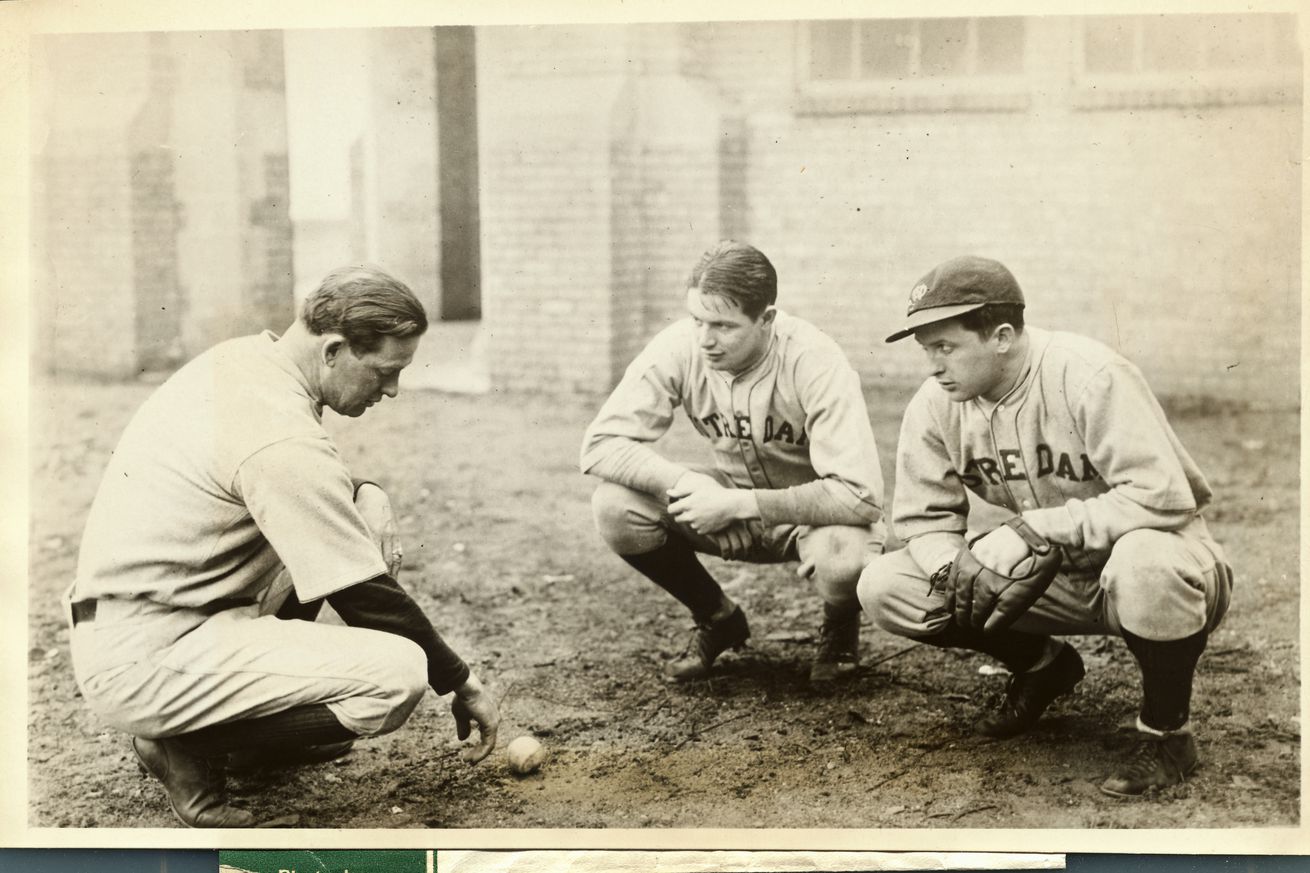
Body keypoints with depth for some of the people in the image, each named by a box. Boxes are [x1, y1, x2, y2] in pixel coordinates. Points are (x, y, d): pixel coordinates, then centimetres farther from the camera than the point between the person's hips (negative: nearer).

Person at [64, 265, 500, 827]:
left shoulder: (238, 359, 3)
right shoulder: (284, 442, -24)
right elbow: (365, 596, -17)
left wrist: (362, 503, 2)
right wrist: (462, 685, -4)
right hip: (142, 665, -10)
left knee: (364, 507, 10)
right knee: (398, 671, -22)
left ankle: (261, 689, 15)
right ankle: (187, 744, -5)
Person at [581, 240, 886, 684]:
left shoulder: (814, 362, -29)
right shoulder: (679, 348, -19)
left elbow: (860, 496, -33)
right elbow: (600, 444, -18)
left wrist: (739, 504, -34)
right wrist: (686, 483, -33)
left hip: (814, 510, -3)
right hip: (731, 502, 4)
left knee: (843, 559, -38)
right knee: (614, 507, -20)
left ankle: (840, 627, 4)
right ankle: (718, 620, 7)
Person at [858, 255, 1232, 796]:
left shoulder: (1088, 376, -25)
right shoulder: (936, 405, -8)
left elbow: (1161, 496, -31)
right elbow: (923, 515, -1)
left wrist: (1034, 528, -32)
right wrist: (956, 570, -23)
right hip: (1051, 578, 6)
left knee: (1145, 565, -43)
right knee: (884, 587, -9)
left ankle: (1166, 733, -13)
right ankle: (1041, 667, 14)